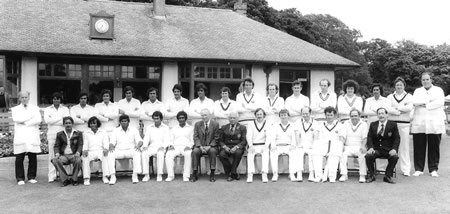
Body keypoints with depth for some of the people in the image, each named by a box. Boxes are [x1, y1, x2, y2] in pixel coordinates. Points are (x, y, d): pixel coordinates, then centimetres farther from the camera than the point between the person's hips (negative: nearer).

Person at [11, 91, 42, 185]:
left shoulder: (35, 108, 15)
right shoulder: (15, 109, 14)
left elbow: (38, 120, -2)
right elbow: (16, 119, -7)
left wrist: (25, 122, -8)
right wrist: (31, 115, -8)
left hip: (33, 136, 0)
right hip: (20, 137, 0)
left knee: (33, 158, -1)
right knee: (19, 159, -2)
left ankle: (31, 177, 11)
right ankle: (20, 178, 7)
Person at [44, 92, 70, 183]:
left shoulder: (65, 109, 13)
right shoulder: (48, 109, 15)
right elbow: (47, 120, -4)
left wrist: (53, 121, -6)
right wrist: (61, 118, -6)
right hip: (52, 135, 0)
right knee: (52, 155, -3)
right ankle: (52, 176, 0)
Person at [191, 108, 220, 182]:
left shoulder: (215, 124, 4)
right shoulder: (197, 124, 11)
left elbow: (216, 138, -1)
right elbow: (196, 137, 4)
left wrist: (209, 146, -16)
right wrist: (200, 146, -13)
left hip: (211, 147, -2)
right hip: (200, 146, 2)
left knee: (212, 151, -34)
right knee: (195, 151, -29)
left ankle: (212, 174, -27)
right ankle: (195, 173, -21)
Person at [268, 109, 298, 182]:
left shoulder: (292, 127, 13)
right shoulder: (275, 126, 14)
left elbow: (294, 138, 3)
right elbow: (272, 137, 2)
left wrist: (293, 145, -18)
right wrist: (273, 146, -17)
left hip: (289, 147, 0)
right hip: (278, 146, 0)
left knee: (294, 153, -32)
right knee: (273, 153, -32)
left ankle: (292, 174, -33)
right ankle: (275, 174, -32)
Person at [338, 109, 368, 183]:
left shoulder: (363, 124, 9)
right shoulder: (346, 123, 12)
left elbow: (365, 137, -3)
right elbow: (343, 136, 1)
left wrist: (363, 146, -23)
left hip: (359, 147, -1)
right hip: (348, 147, 1)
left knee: (363, 154, -34)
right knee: (343, 154, -31)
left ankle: (362, 176, -27)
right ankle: (344, 175, -27)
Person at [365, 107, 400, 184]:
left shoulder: (393, 125, 6)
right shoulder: (373, 124, 12)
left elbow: (397, 138, 0)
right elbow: (369, 137, 4)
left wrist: (394, 149, -18)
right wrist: (370, 148, -15)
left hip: (388, 150, -1)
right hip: (376, 149, 1)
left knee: (395, 156, -32)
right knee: (368, 156, -29)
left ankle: (388, 176, -11)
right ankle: (371, 175, -7)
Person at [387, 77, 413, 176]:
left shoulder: (409, 96, 12)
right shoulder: (390, 97, 14)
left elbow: (409, 108, -5)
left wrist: (396, 107, -5)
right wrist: (400, 112, -12)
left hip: (404, 124, -1)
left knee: (404, 146, -2)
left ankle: (406, 169, 3)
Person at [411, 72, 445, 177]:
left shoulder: (438, 90, 12)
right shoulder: (417, 91, 18)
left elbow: (440, 102, -7)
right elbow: (414, 101, -2)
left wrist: (425, 105, -8)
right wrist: (430, 100, -8)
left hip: (435, 124, -1)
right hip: (419, 124, 1)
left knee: (434, 147, 1)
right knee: (419, 147, 0)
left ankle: (433, 169, 10)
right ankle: (418, 169, 6)